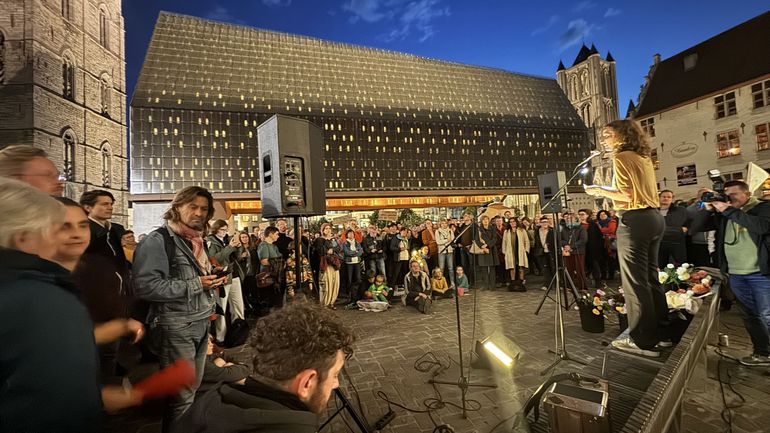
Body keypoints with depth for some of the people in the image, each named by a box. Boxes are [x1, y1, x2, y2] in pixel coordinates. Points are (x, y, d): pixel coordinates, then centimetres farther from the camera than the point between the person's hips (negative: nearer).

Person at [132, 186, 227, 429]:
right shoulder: (158, 240, -13)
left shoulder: (199, 241, 14)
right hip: (175, 327, -8)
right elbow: (145, 286, -24)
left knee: (193, 390, 20)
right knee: (181, 396, 4)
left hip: (200, 324, 8)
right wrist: (195, 285, -22)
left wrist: (213, 281, 4)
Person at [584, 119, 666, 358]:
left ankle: (643, 341, 3)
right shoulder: (643, 157, 18)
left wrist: (600, 190, -4)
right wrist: (608, 190, 22)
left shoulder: (621, 158, -8)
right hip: (654, 217, 9)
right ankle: (660, 331, 26)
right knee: (650, 276, 16)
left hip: (635, 220, -9)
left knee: (635, 280, -4)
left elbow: (627, 195, -16)